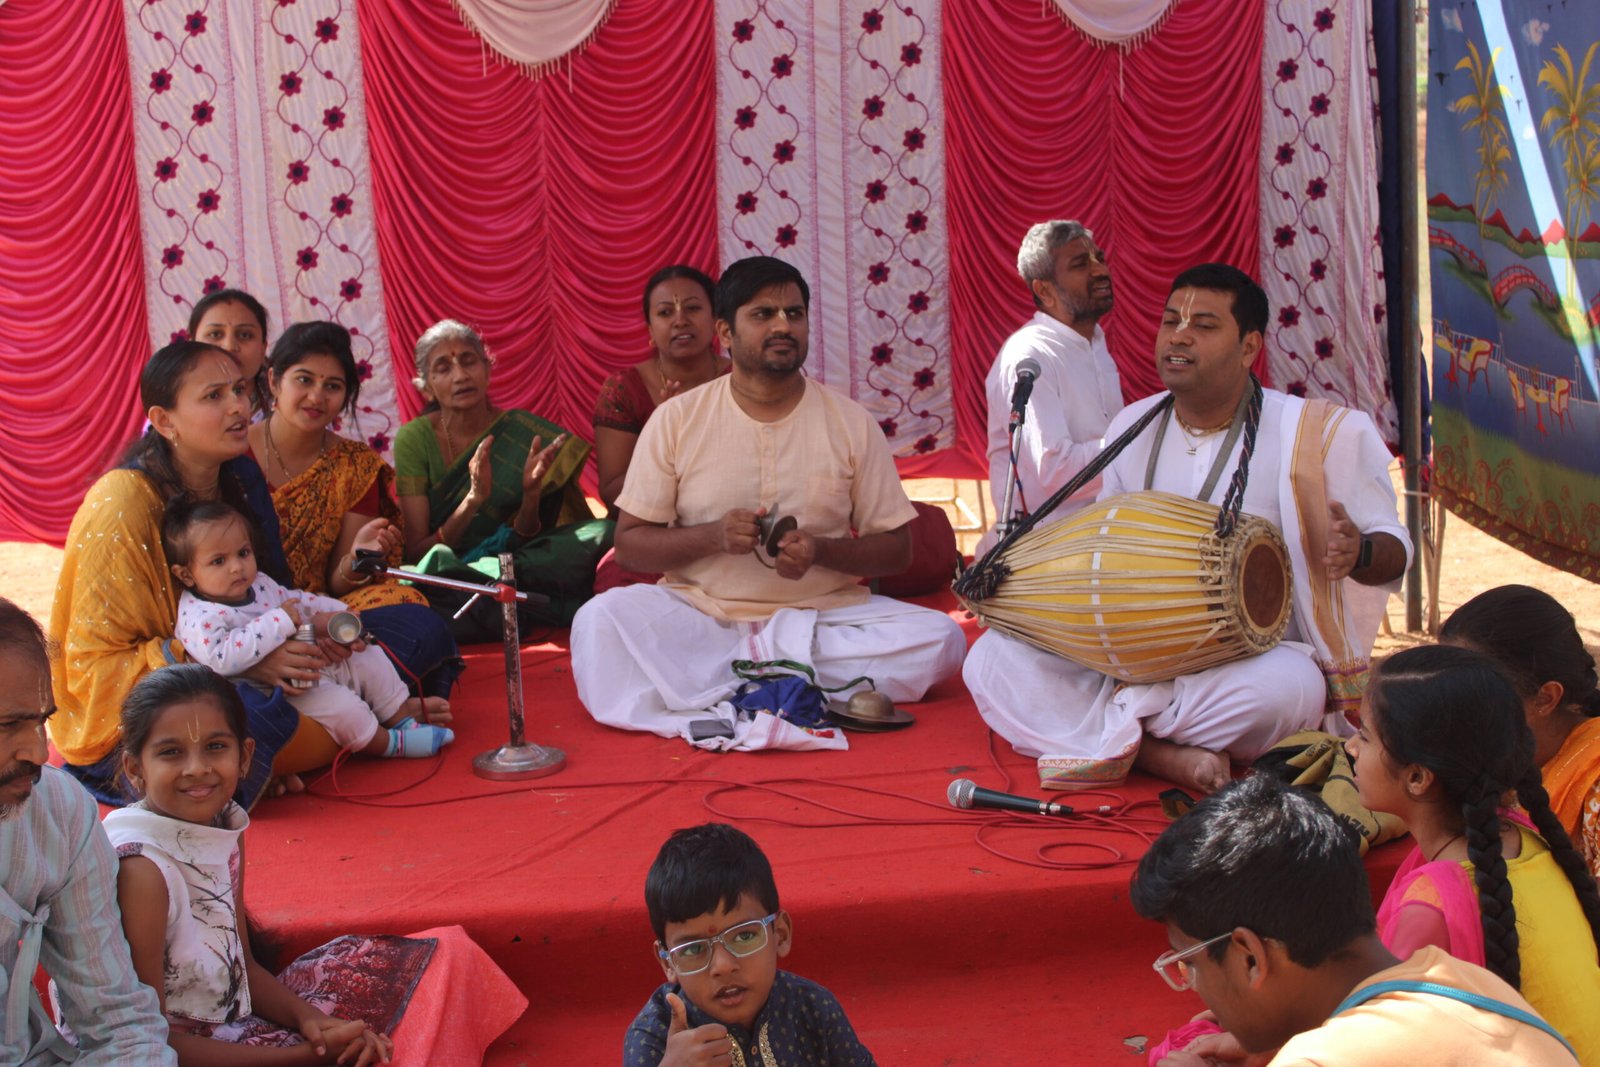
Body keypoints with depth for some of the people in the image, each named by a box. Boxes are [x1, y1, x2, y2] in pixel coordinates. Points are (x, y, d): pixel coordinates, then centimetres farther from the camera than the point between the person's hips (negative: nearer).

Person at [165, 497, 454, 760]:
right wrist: (278, 622, -34)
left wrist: (337, 614, 7)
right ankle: (393, 743, -6)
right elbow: (222, 658, -39)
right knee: (338, 705, -27)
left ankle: (400, 712, 22)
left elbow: (296, 600, 23)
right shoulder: (199, 618, -22)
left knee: (367, 656, 9)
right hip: (281, 692, -10)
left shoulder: (258, 584, 7)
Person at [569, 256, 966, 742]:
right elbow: (630, 545, 2)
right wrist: (712, 536, -17)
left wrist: (822, 551, -14)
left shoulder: (852, 423, 5)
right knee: (600, 620, -29)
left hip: (821, 614, 2)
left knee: (939, 638, -25)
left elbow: (895, 550, 6)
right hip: (700, 615, -1)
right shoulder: (676, 420, 3)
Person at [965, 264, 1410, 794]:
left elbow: (1394, 547, -3)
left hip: (1253, 657, -5)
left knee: (1288, 686, -41)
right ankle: (1162, 755, -29)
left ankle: (1109, 732, -21)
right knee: (991, 658, -16)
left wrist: (1357, 552, -27)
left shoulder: (1315, 432, -5)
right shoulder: (1132, 428, 10)